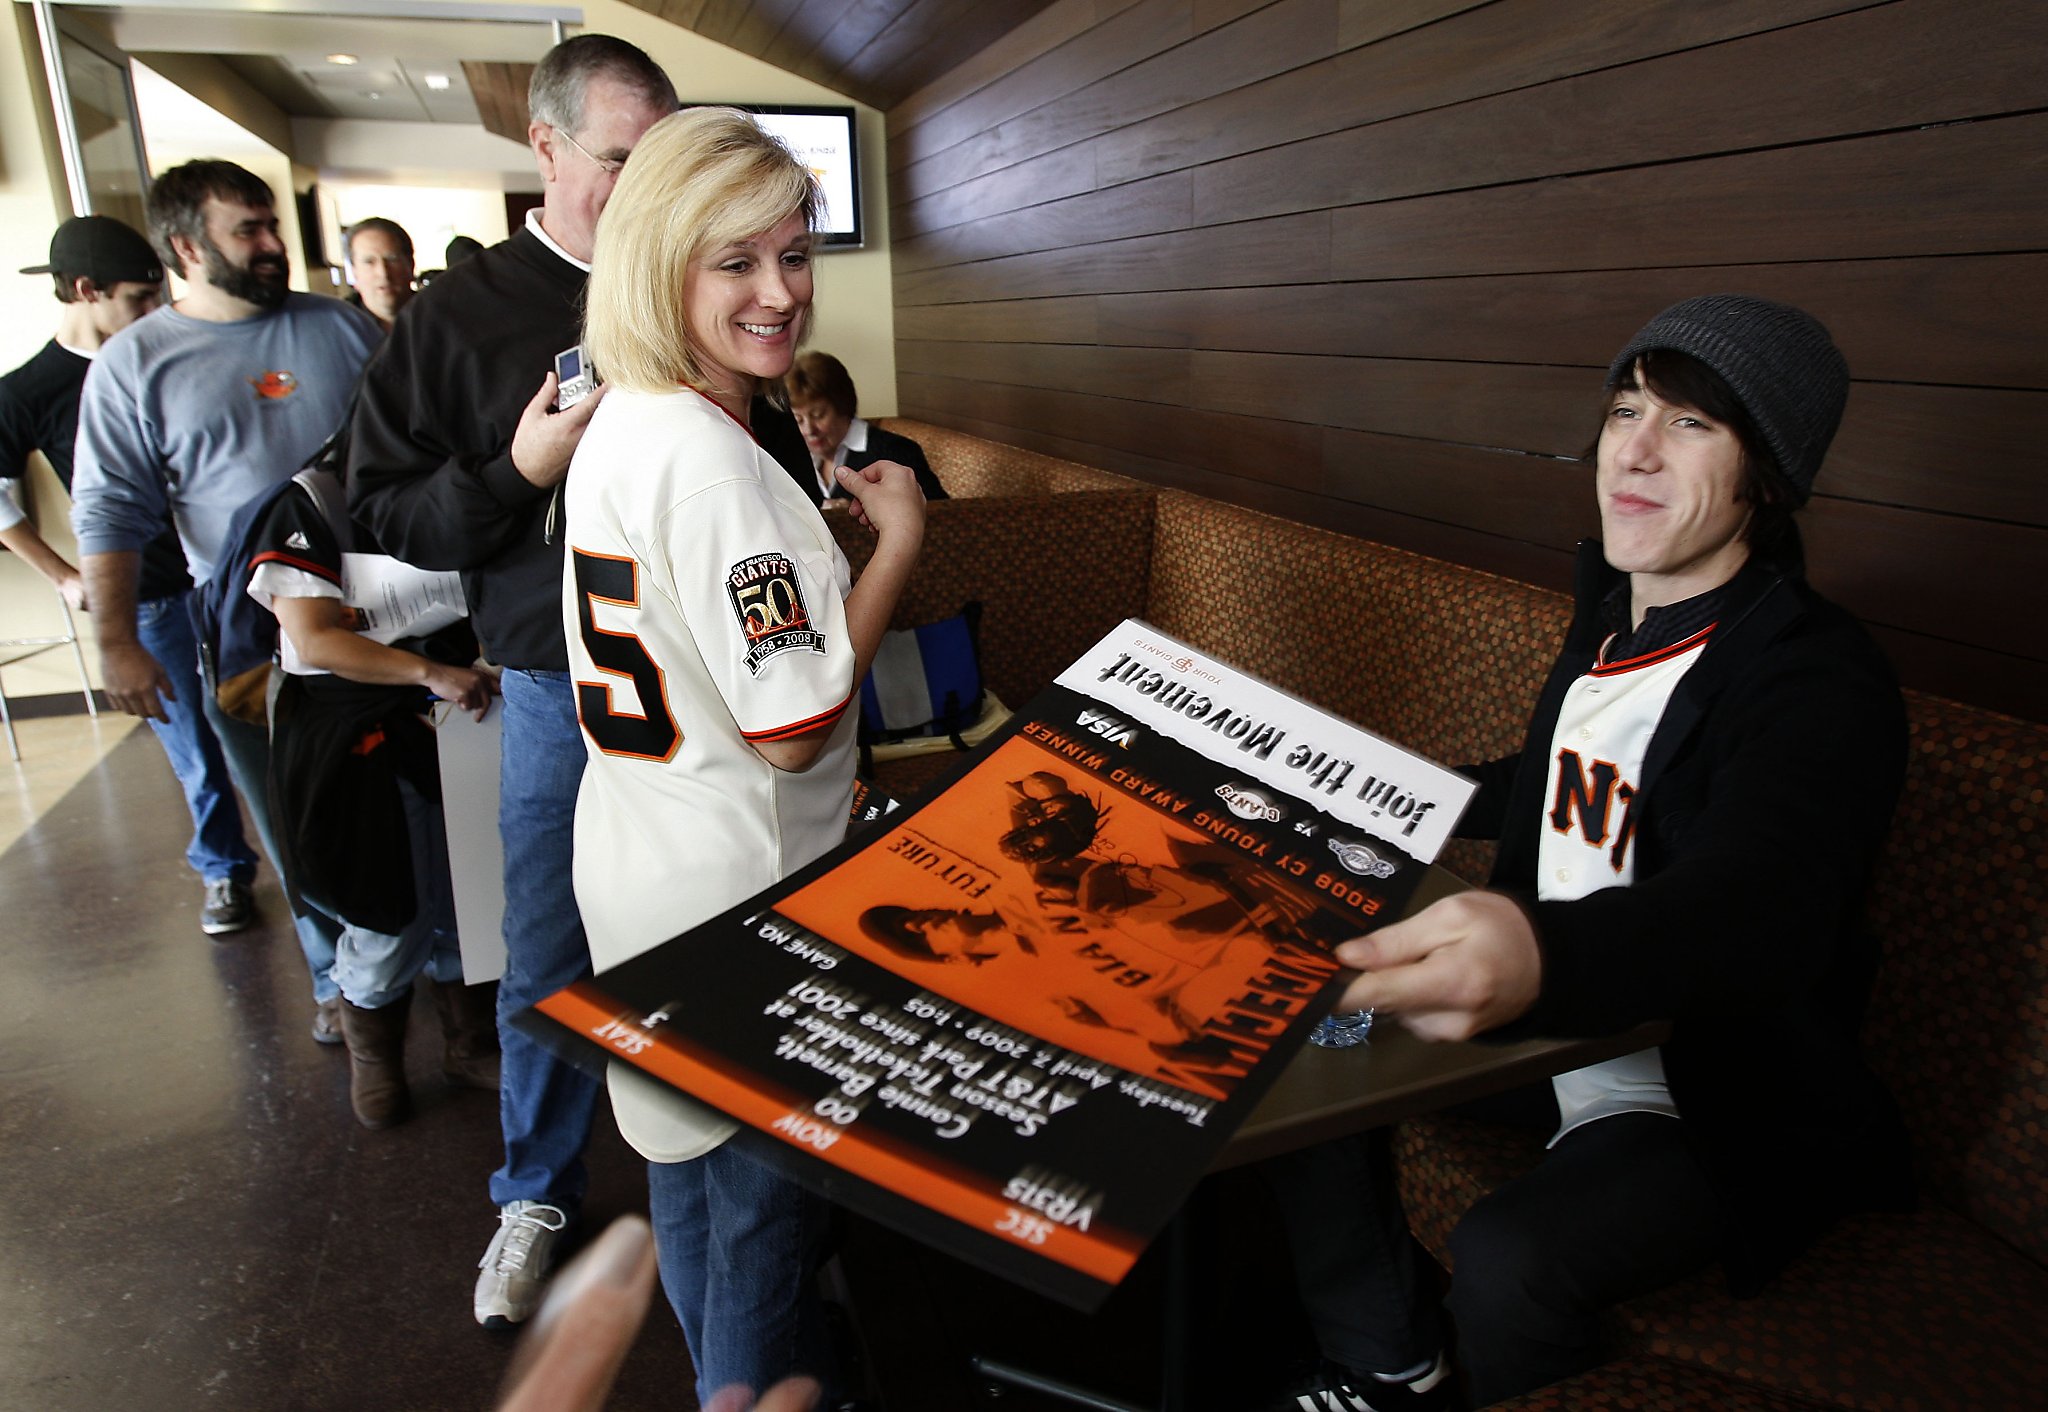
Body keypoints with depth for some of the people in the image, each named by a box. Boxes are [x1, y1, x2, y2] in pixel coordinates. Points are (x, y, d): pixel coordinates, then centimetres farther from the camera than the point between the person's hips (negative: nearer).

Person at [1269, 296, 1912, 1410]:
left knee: (1506, 1259, -31)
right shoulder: (1611, 612, 3)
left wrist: (1539, 951, -64)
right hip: (1564, 1029, 8)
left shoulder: (1823, 684, -22)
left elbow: (1754, 904, -43)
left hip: (1722, 1109, -7)